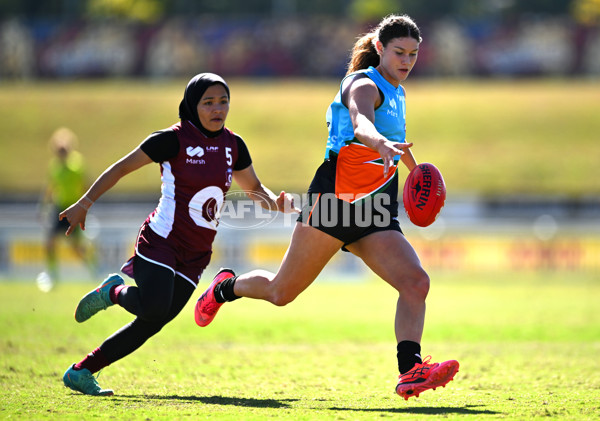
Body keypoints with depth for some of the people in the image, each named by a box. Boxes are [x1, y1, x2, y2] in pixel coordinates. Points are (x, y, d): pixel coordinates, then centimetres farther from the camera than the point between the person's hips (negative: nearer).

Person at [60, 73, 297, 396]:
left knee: (151, 324, -2)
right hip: (162, 242, -6)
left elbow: (255, 189, 19)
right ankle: (114, 291, 8)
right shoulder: (174, 139, -10)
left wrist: (277, 202, -3)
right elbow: (122, 167, -5)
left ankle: (81, 371, 9)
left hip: (195, 255, 6)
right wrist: (85, 203, -8)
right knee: (154, 308, -27)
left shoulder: (233, 145, 8)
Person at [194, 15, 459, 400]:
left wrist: (415, 169, 54)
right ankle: (226, 287, 34)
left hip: (376, 217, 7)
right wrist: (380, 142, -56)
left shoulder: (396, 93, 17)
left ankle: (410, 371, -28)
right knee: (282, 292, 4)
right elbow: (360, 122, -34)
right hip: (334, 200, -7)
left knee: (416, 283, -18)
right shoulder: (364, 85, -10)